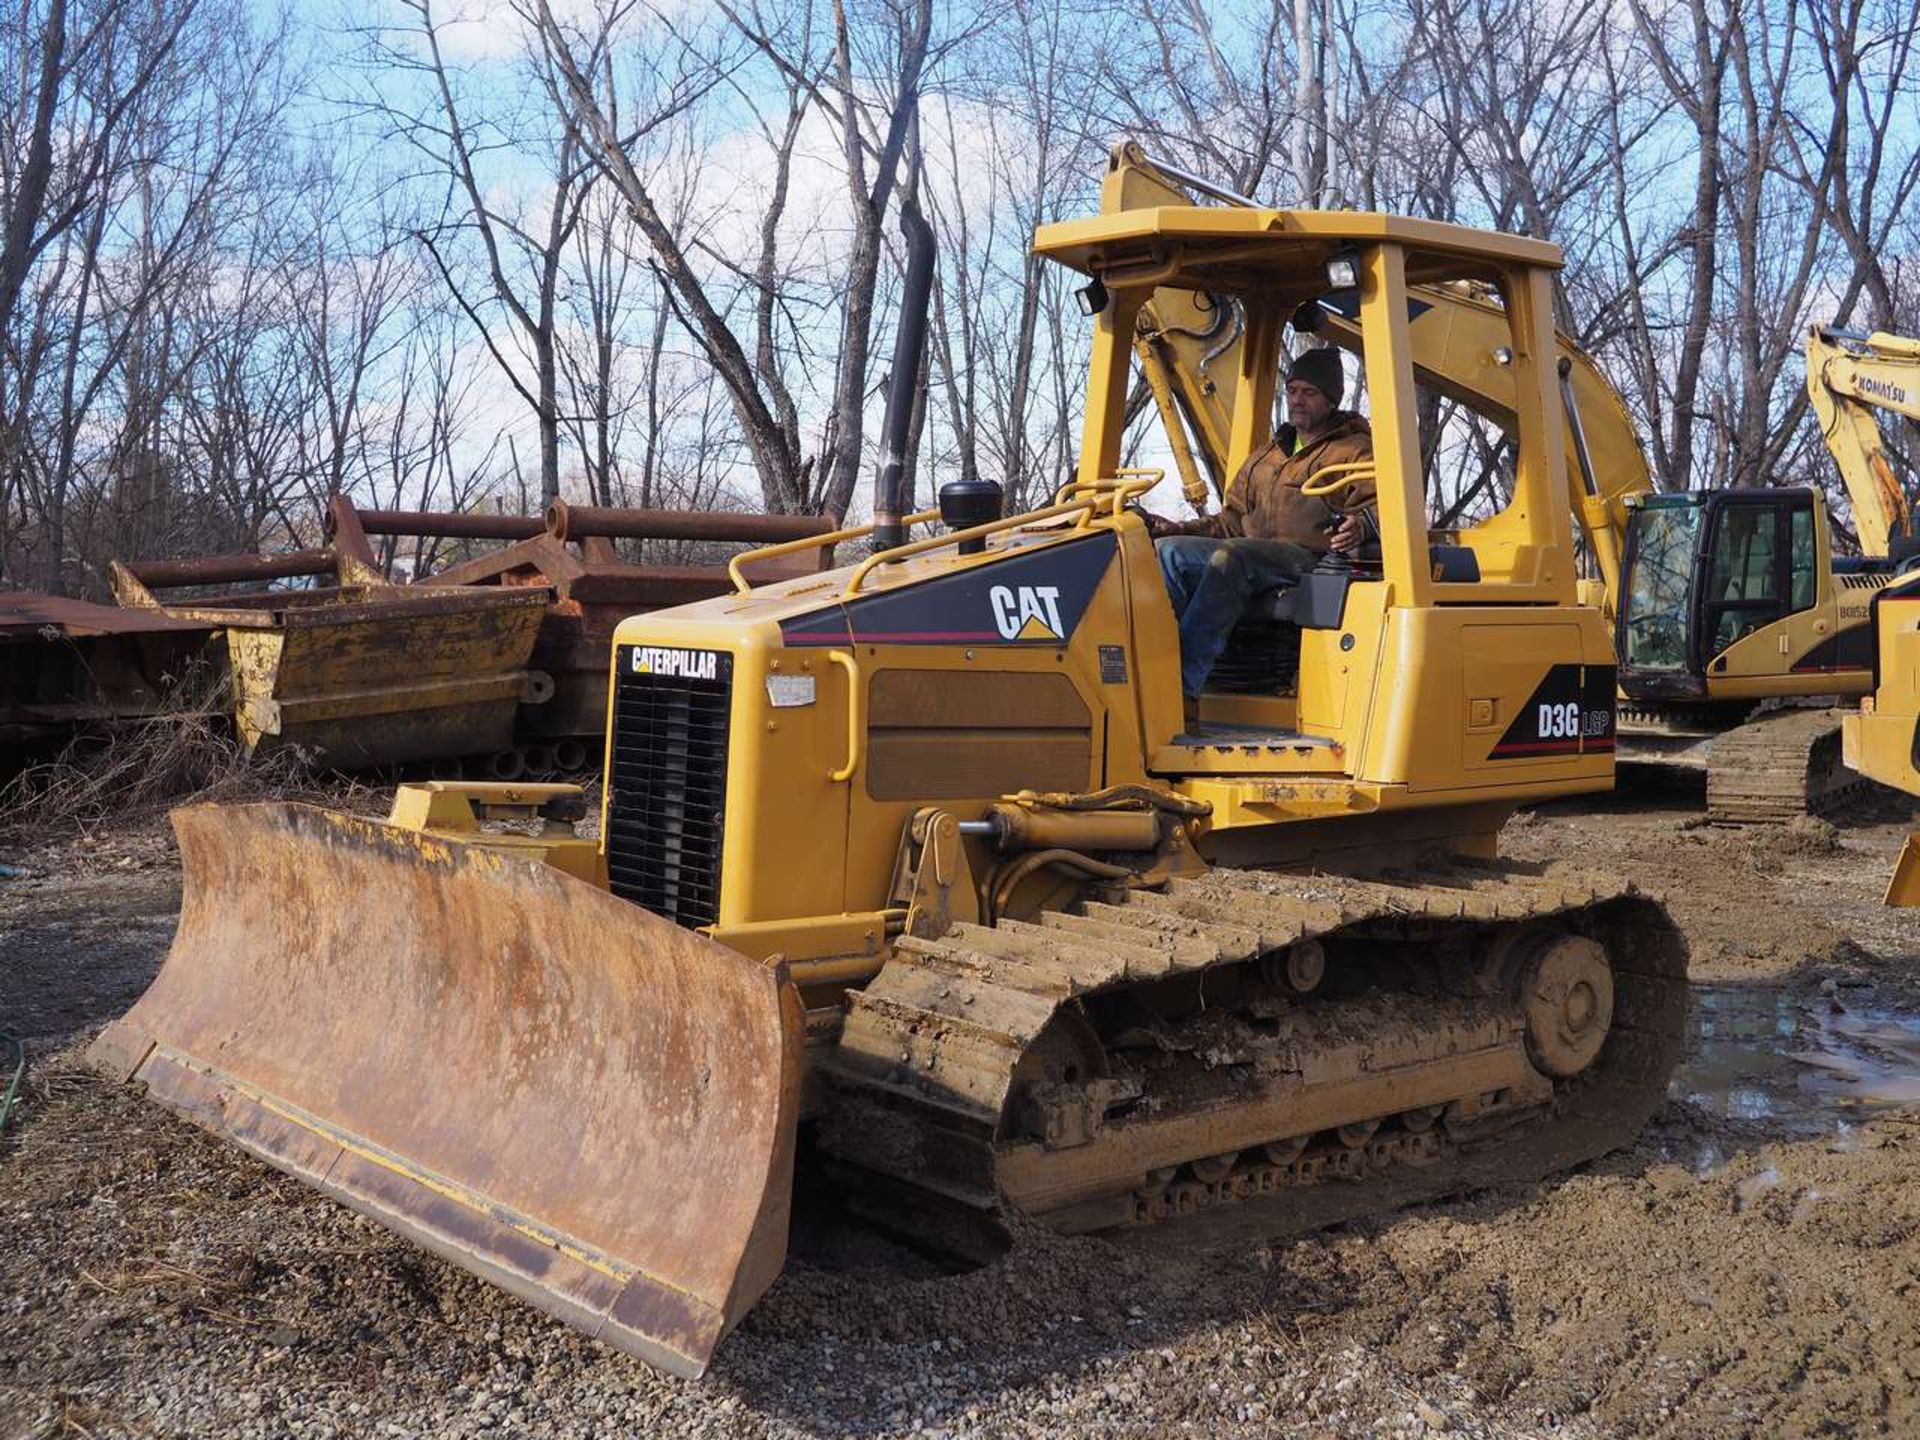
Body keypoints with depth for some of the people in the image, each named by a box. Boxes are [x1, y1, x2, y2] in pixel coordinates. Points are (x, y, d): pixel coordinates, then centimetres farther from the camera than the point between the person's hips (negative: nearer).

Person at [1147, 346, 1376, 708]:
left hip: (1309, 559, -7)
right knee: (1168, 550, -15)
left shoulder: (1356, 452, 11)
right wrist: (1183, 529, 13)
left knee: (1229, 557, -34)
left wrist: (1362, 525, -31)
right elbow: (1233, 520, 31)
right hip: (1250, 555, 7)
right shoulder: (1265, 457, 32)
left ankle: (1185, 688, -41)